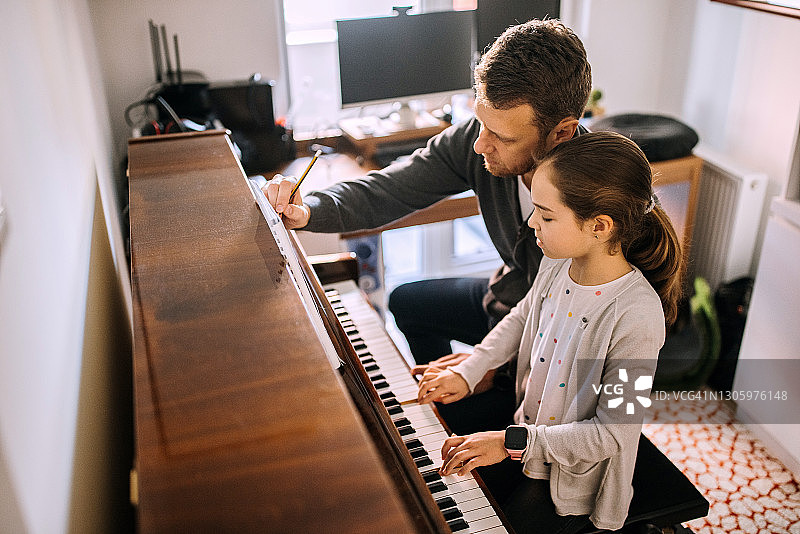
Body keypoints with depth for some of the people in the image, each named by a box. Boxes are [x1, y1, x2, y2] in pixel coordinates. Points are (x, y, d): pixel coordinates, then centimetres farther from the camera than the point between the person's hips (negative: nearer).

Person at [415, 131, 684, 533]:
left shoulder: (637, 316, -33)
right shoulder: (558, 263, -12)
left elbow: (612, 432, -26)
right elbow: (521, 318, 10)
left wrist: (513, 443, -25)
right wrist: (467, 372, 2)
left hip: (574, 477, -6)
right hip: (527, 433, 6)